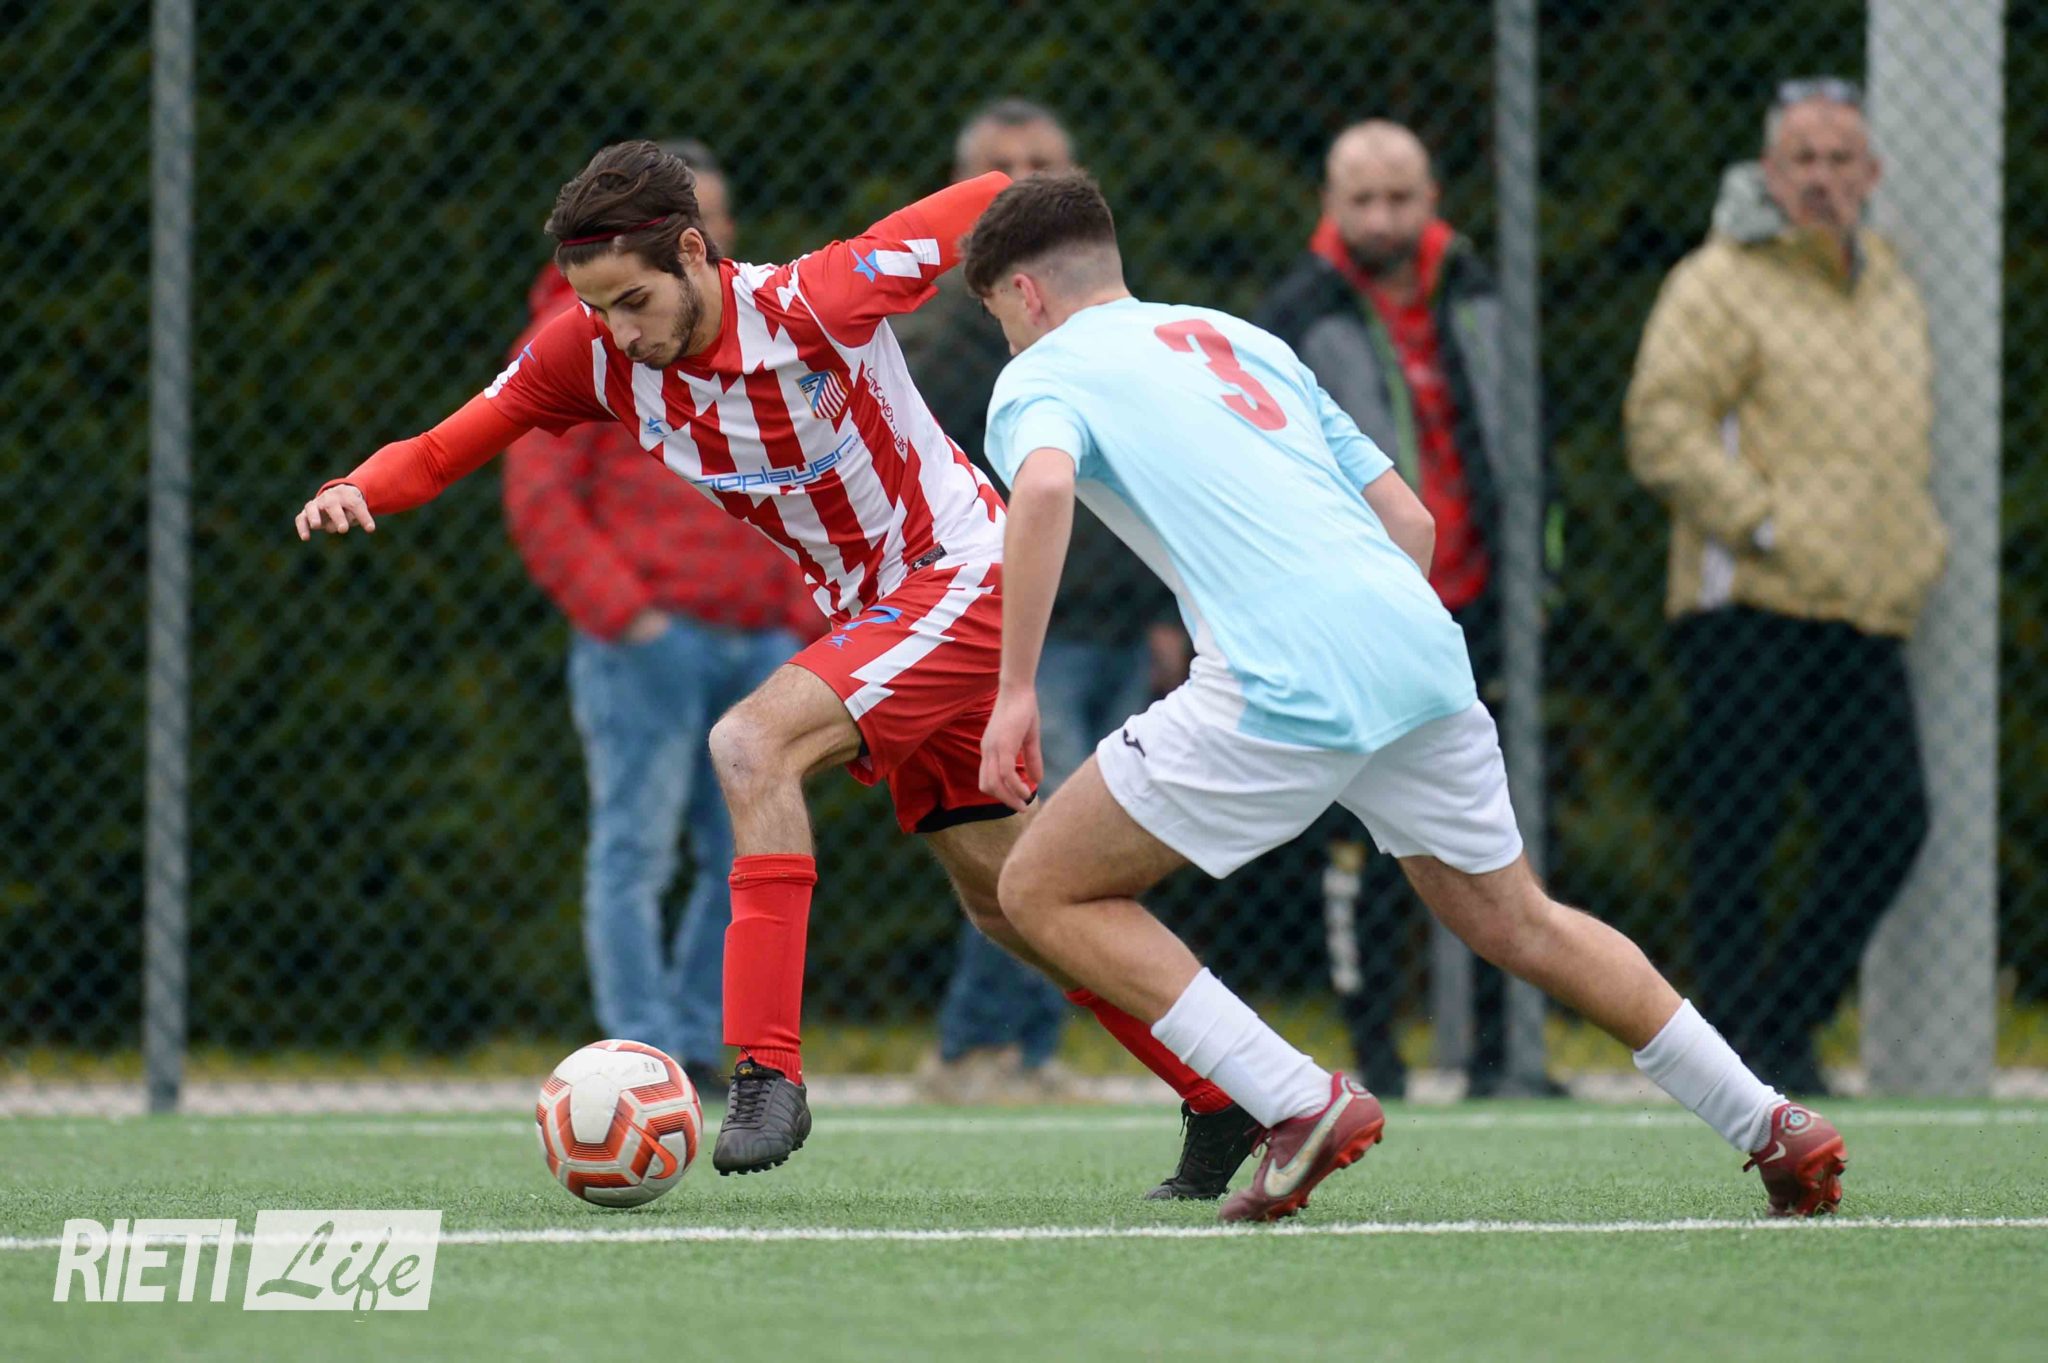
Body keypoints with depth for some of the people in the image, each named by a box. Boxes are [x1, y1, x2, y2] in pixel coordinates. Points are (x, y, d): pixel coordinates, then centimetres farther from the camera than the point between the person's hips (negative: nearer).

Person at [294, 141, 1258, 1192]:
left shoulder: (816, 305, -26)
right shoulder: (591, 354, -11)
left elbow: (989, 205, -14)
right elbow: (446, 450, -5)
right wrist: (356, 492, -24)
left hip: (962, 578, -8)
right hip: (862, 617, 8)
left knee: (752, 743, -27)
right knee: (1009, 910, 13)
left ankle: (768, 1068, -28)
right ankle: (1227, 1103, 26)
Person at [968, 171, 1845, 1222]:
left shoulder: (1040, 375, 10)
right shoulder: (1245, 341, 28)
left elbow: (1044, 485, -16)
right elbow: (1412, 522, 24)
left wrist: (1016, 689, -14)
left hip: (1284, 683, -7)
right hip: (1419, 645, 7)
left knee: (1045, 891, 5)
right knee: (1514, 922, 25)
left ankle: (1300, 1105, -4)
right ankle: (1771, 1127, 24)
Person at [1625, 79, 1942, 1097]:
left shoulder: (1889, 289, 19)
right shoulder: (1720, 286, -5)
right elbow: (1663, 426, -14)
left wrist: (1919, 545, 16)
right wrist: (1765, 525, -18)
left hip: (1868, 615, 7)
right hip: (1750, 605, -7)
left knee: (1890, 821, 1)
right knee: (1740, 827, -5)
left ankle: (1783, 1022, 14)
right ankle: (1736, 1042, 1)